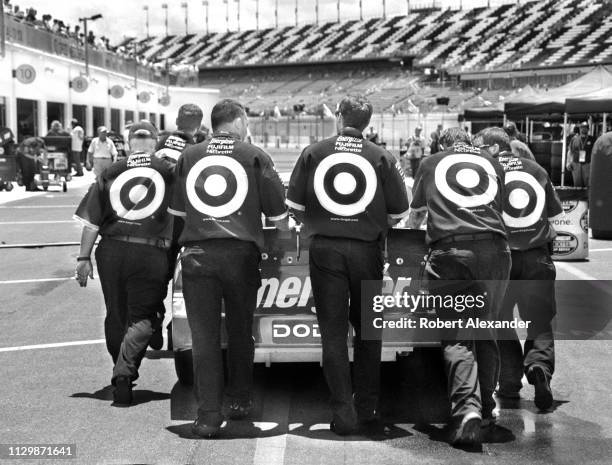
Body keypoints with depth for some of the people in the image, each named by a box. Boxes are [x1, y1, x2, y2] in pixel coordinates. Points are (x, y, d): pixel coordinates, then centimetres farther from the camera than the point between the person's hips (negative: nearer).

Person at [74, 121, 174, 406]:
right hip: (151, 254, -3)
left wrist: (83, 258, 10)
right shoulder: (169, 171, 2)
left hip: (111, 252, 3)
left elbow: (91, 220, 6)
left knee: (115, 316, 17)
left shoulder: (110, 173, 8)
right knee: (142, 318, 3)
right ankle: (124, 373, -15)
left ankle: (121, 376, 29)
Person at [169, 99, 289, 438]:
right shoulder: (255, 156, 3)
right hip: (241, 252, -1)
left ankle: (208, 415, 0)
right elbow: (278, 213, 6)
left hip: (197, 254, 1)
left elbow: (176, 210, 20)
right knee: (240, 331, 15)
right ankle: (239, 401, 27)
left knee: (204, 335, 3)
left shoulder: (189, 156, 10)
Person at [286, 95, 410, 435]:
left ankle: (344, 411, 3)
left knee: (333, 331, 5)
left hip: (325, 250, 0)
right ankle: (368, 407, 21)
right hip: (367, 250, 1)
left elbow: (295, 206, 2)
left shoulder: (313, 153, 1)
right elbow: (400, 213, 2)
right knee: (368, 329, 16)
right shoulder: (383, 158, -1)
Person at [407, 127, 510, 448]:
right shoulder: (492, 163, 23)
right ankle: (486, 408, 19)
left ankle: (467, 409, -19)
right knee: (484, 331, 14)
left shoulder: (431, 163, 19)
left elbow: (415, 215, 31)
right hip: (494, 250, 2)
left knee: (457, 336, -3)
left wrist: (412, 230, 53)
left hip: (450, 250, -2)